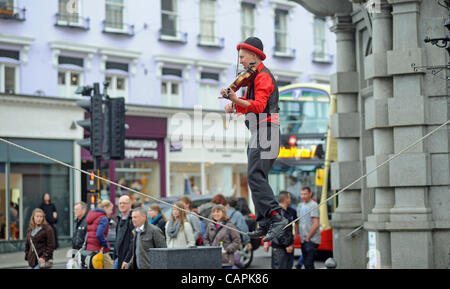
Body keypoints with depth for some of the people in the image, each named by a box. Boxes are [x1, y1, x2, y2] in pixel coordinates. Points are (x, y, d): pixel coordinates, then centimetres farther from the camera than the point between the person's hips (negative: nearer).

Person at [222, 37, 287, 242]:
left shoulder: (263, 76, -9)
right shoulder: (254, 77, 24)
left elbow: (259, 105, -24)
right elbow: (248, 104, 21)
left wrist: (236, 100, -38)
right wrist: (233, 106, 1)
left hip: (265, 131, -11)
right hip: (258, 133, 11)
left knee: (255, 176, -20)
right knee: (257, 178, 9)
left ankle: (276, 217, -27)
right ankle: (265, 225, 9)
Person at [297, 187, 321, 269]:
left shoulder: (313, 205, -11)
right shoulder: (300, 205, 14)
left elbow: (316, 225, -16)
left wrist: (308, 238, -12)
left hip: (312, 240, -8)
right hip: (303, 240, 8)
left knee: (309, 264, -13)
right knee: (306, 262, 11)